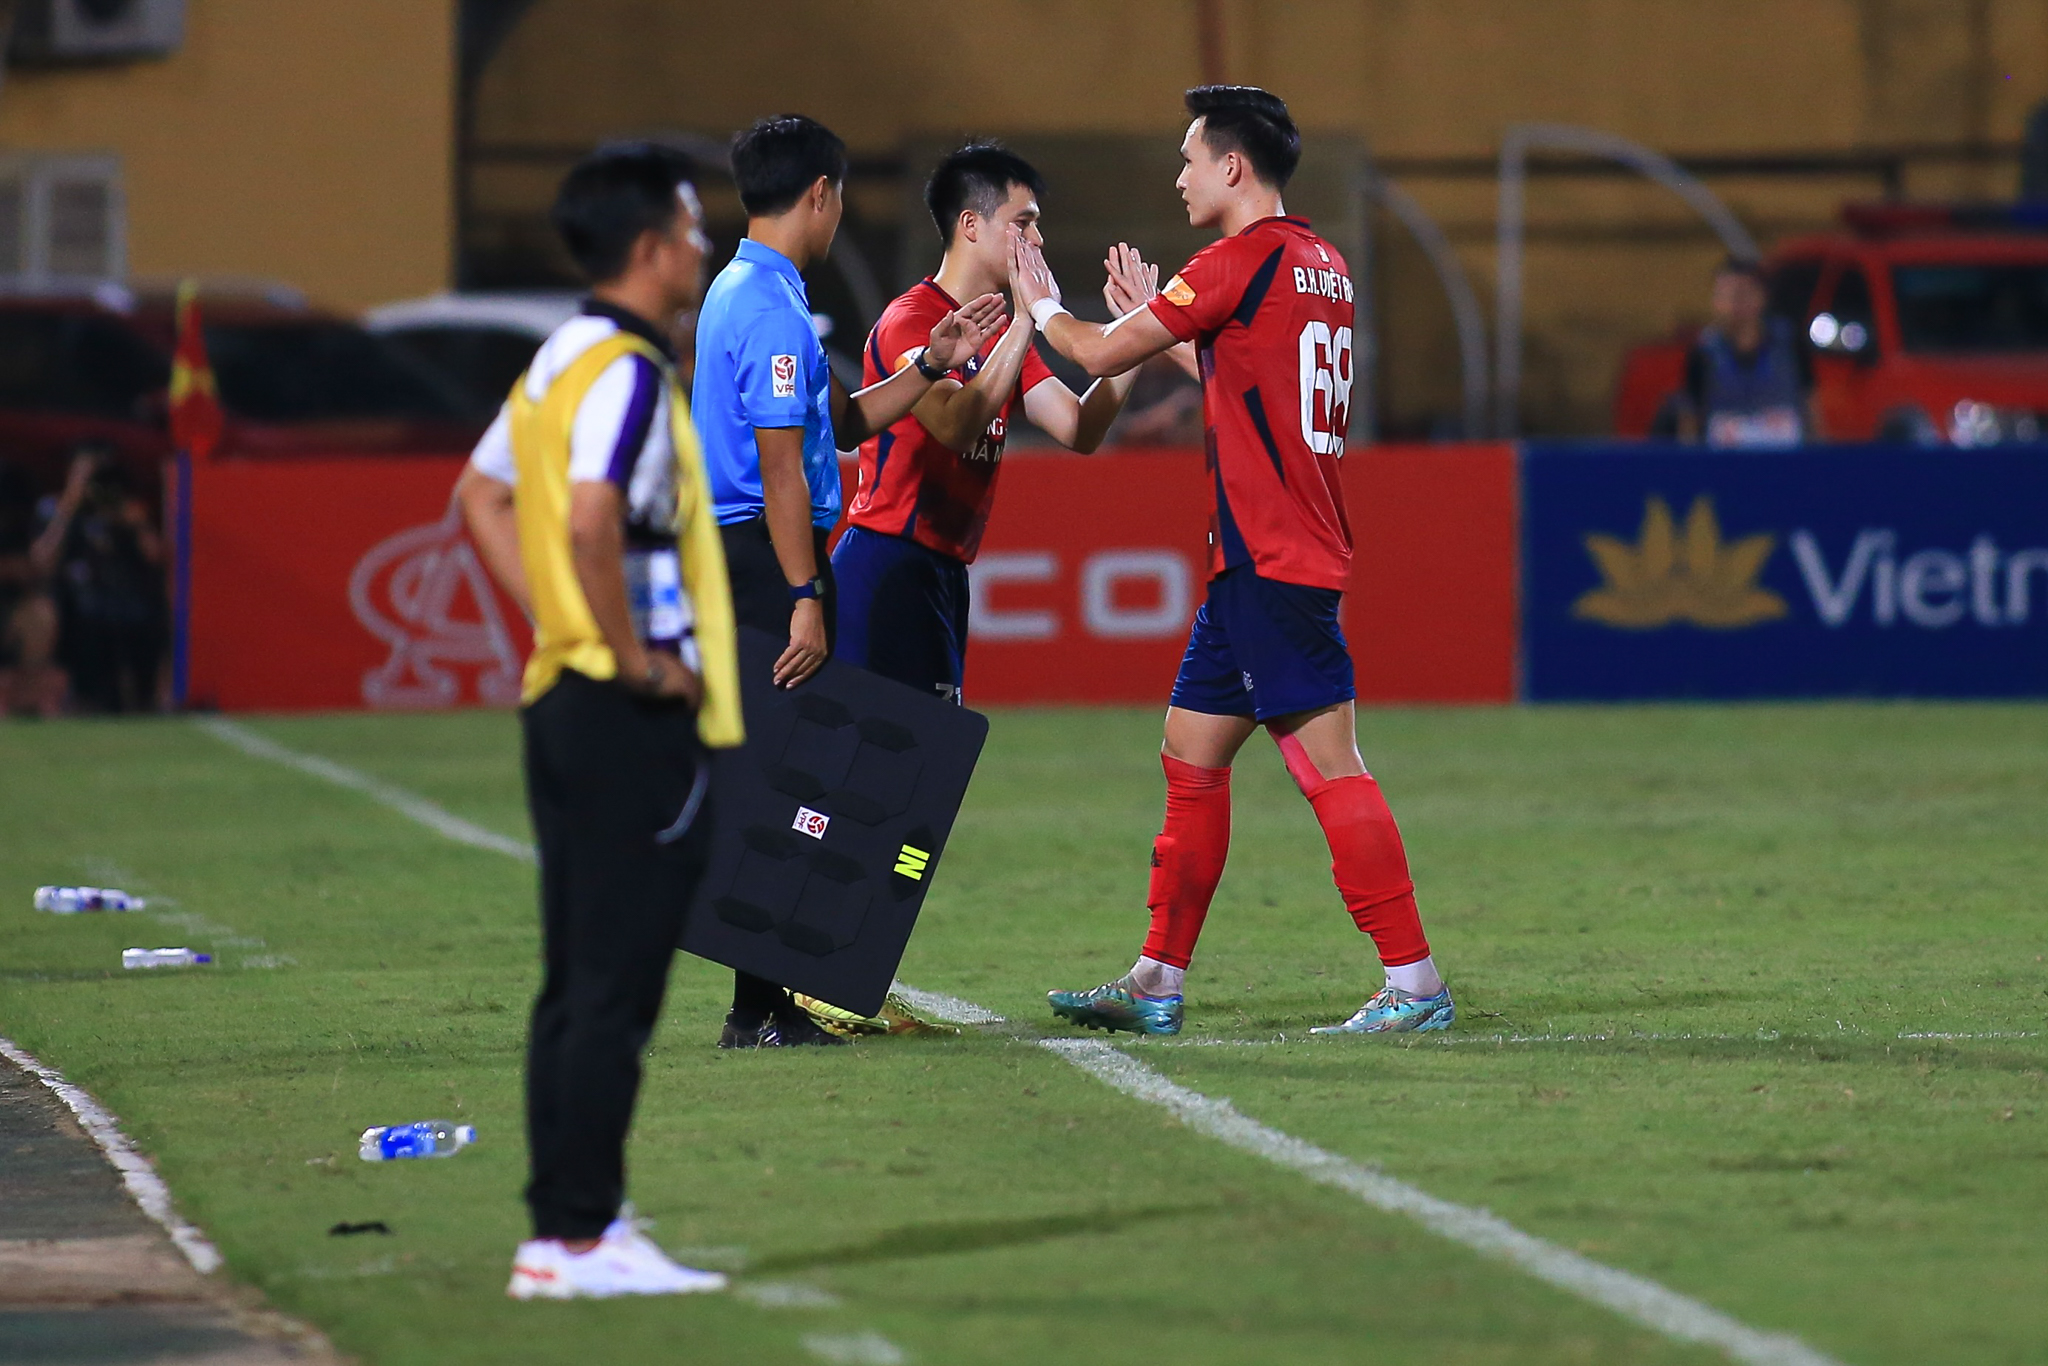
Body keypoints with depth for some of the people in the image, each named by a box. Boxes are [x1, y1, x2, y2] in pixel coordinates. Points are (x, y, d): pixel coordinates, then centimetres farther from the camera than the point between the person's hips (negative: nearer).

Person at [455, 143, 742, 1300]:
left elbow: (484, 496, 25)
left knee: (580, 983, 12)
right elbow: (593, 517, -30)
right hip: (636, 716, -10)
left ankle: (562, 1232, 14)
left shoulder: (562, 360, 14)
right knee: (614, 986, -7)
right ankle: (582, 1236, -7)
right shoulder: (627, 370, -15)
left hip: (566, 693, 10)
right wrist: (634, 655, -19)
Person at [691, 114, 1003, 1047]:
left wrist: (931, 366, 15)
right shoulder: (774, 309, -15)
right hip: (770, 558, -10)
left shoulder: (739, 293, 17)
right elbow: (782, 469, -19)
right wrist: (805, 601, -21)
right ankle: (762, 1009, -9)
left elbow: (843, 423, 23)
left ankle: (765, 1002, 12)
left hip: (739, 553, 10)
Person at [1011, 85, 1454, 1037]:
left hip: (1272, 565, -10)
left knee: (1329, 768, -10)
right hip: (1259, 561, 10)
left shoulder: (1245, 260, -13)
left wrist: (1042, 307, 13)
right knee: (1190, 757, 14)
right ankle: (1158, 984, 18)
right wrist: (1154, 316, 34)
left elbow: (1104, 355, -6)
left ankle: (1414, 983, -12)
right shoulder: (1319, 265, 14)